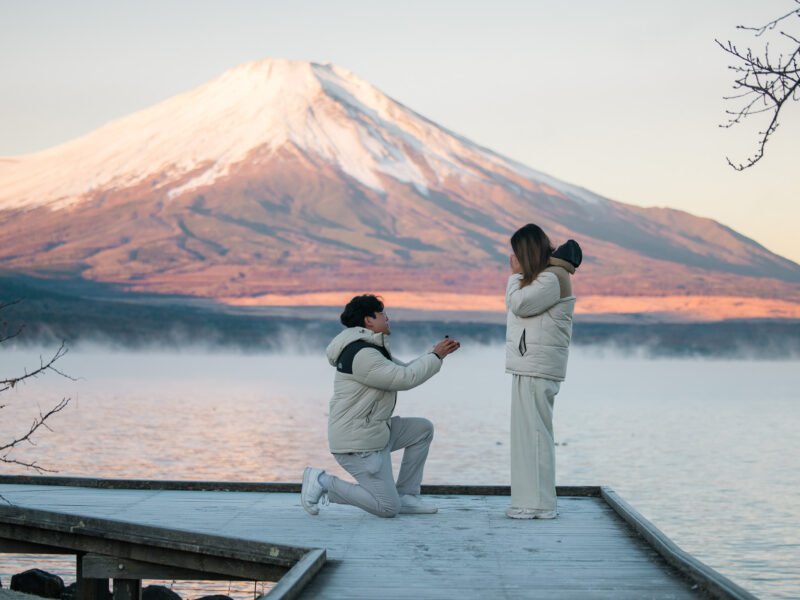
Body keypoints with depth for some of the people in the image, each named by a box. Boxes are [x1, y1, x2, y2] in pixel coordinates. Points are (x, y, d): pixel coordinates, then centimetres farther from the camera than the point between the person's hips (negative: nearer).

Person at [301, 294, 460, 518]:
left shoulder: (373, 349, 14)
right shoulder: (362, 354, -21)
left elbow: (404, 371, 19)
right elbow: (405, 379, -22)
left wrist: (437, 354, 8)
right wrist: (435, 356, -11)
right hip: (357, 444, -11)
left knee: (423, 429, 13)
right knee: (388, 507, -11)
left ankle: (406, 497, 13)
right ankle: (323, 483, -3)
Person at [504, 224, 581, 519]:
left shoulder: (552, 278, -11)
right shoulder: (544, 277, 21)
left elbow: (519, 304, -16)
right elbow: (517, 307, 20)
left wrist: (516, 274, -4)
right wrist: (518, 275, 11)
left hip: (536, 369, -11)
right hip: (530, 366, 11)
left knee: (533, 432, -9)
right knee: (530, 433, 12)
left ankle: (539, 504, -6)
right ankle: (533, 501, 16)